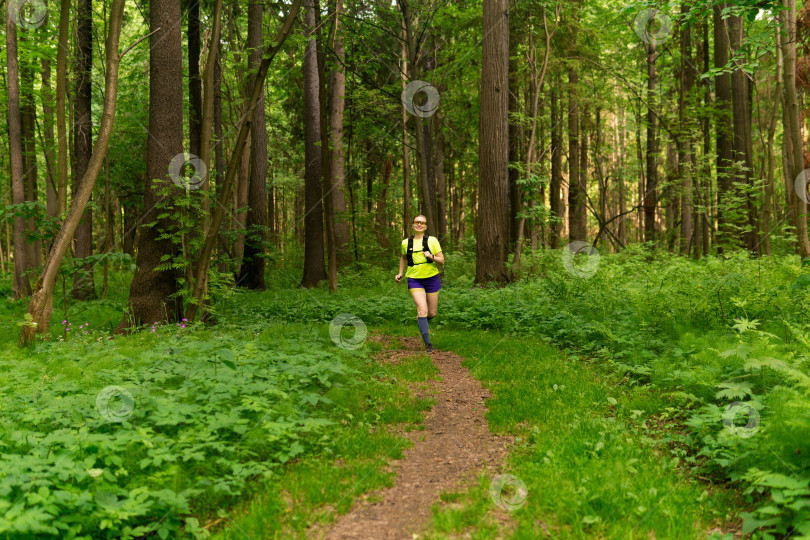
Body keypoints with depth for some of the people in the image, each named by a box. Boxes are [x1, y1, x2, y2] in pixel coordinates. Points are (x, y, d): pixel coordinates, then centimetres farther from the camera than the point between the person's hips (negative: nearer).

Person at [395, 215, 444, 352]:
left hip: (432, 279, 1)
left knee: (432, 313, 9)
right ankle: (428, 344, -10)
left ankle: (420, 320, 45)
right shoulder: (406, 243, 4)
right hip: (414, 280, -1)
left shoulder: (432, 240, -1)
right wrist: (400, 274, 14)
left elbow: (441, 261, -1)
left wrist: (431, 256, -20)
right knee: (422, 310, -16)